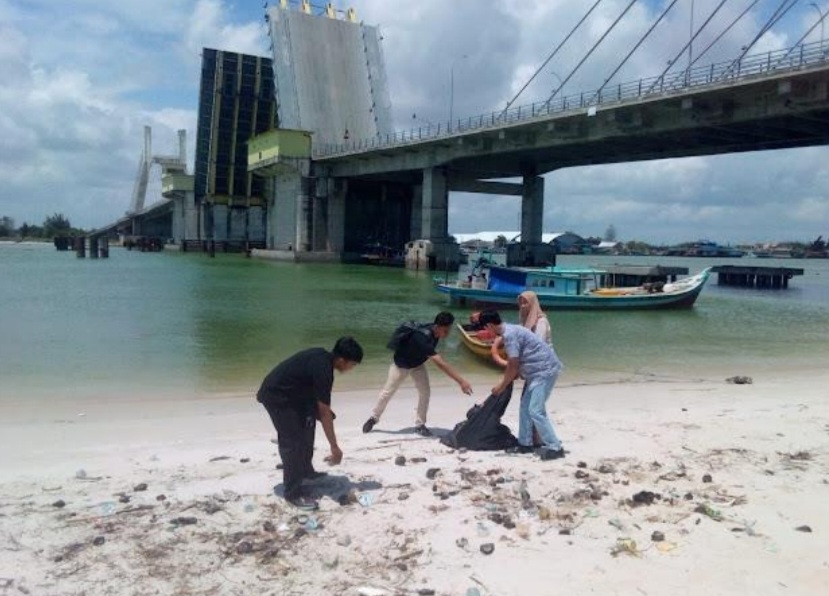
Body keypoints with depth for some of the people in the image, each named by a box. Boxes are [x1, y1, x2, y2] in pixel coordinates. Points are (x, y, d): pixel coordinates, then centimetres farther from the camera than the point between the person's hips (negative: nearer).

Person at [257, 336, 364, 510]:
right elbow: (324, 412, -24)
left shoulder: (322, 357, 2)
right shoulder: (323, 369, -25)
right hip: (277, 396, -10)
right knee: (292, 442, -9)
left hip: (287, 392, 10)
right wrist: (334, 447, -19)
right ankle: (293, 492, -3)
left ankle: (305, 471, 34)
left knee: (305, 431, 19)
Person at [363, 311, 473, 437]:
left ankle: (419, 424, 6)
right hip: (402, 364, -6)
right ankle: (374, 418, 31)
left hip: (418, 363, 6)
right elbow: (440, 363, -51)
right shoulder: (423, 338, -45)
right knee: (388, 391, 10)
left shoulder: (435, 331, -20)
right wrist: (461, 381, -54)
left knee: (425, 391, -7)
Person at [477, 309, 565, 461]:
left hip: (545, 370, -11)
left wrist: (501, 386, -6)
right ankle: (525, 443, 22)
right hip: (536, 371, 11)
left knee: (535, 410, -12)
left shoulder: (509, 334, -20)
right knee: (525, 407, 14)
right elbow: (514, 363, 19)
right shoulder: (509, 331, 11)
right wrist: (505, 381, 22)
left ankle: (554, 447, -7)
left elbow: (513, 366, -18)